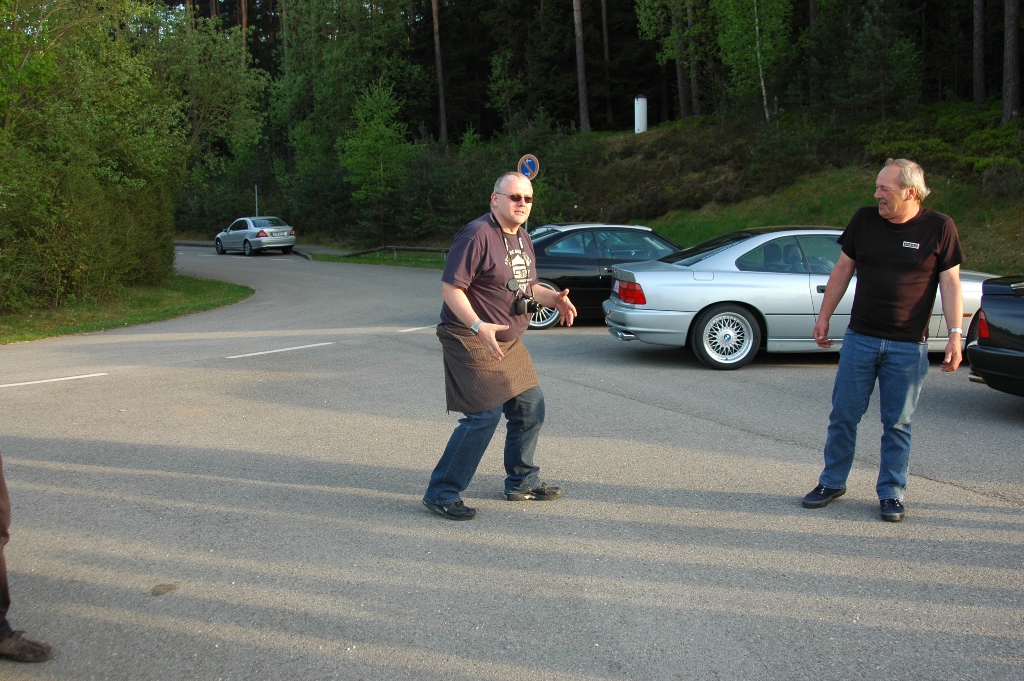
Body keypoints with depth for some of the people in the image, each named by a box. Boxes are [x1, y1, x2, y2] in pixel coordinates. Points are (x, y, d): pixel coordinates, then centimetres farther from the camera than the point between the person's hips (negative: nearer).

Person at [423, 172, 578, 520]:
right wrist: (479, 327, -33)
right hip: (472, 340, -9)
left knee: (531, 408, 12)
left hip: (509, 341, 10)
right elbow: (450, 288, -21)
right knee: (485, 415, -14)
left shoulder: (522, 238, 13)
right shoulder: (477, 235, -17)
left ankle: (522, 481, 30)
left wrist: (553, 298, 4)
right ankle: (442, 493, -4)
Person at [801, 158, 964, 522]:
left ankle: (891, 493, 18)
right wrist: (824, 316, 8)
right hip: (859, 338, 3)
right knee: (843, 416, 7)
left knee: (897, 424, 6)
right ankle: (832, 482, 22)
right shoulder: (864, 220, 3)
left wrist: (955, 336, -9)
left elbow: (950, 284, -3)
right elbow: (842, 269, 10)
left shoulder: (939, 228, -5)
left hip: (908, 346, -2)